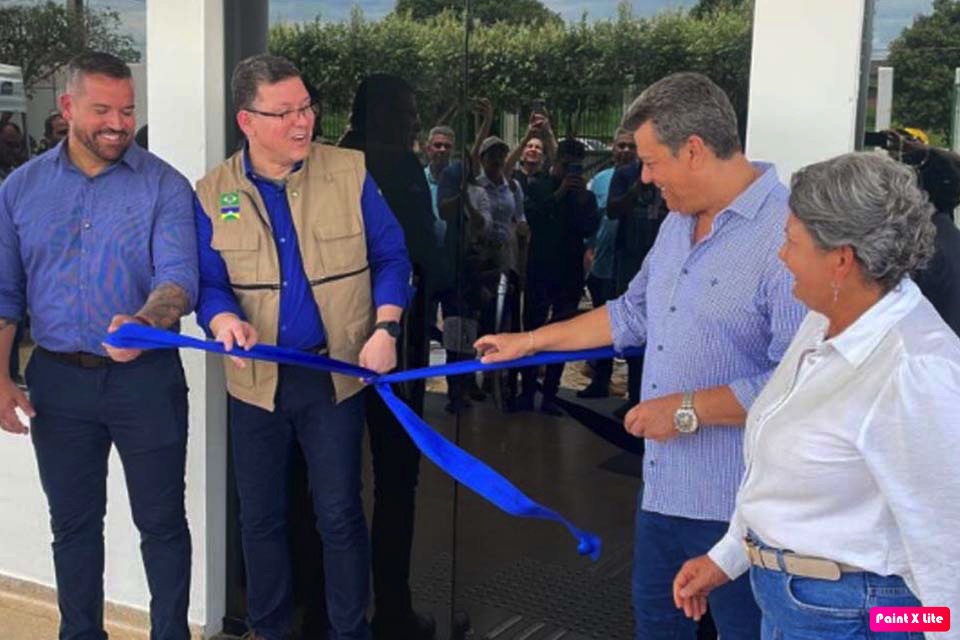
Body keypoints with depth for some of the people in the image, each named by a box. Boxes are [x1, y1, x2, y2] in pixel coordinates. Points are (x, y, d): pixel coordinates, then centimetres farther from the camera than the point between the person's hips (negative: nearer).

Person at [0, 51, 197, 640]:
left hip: (146, 378, -3)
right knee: (73, 523, 16)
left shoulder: (164, 186, -6)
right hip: (58, 380, 3)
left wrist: (142, 322, -37)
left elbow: (179, 277, -17)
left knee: (162, 521, 7)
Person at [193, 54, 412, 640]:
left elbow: (390, 257, 0)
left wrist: (385, 329, -13)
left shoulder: (350, 173, -5)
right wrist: (223, 319, -20)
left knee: (340, 514, 5)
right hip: (256, 379, 2)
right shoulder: (213, 193, -1)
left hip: (335, 372, -2)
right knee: (261, 516, 14)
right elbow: (210, 283, 2)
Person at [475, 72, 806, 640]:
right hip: (665, 485, 9)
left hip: (736, 504, -9)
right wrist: (530, 341, 22)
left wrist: (688, 410, -22)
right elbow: (634, 314, 21)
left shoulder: (787, 233, -23)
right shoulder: (679, 221, 9)